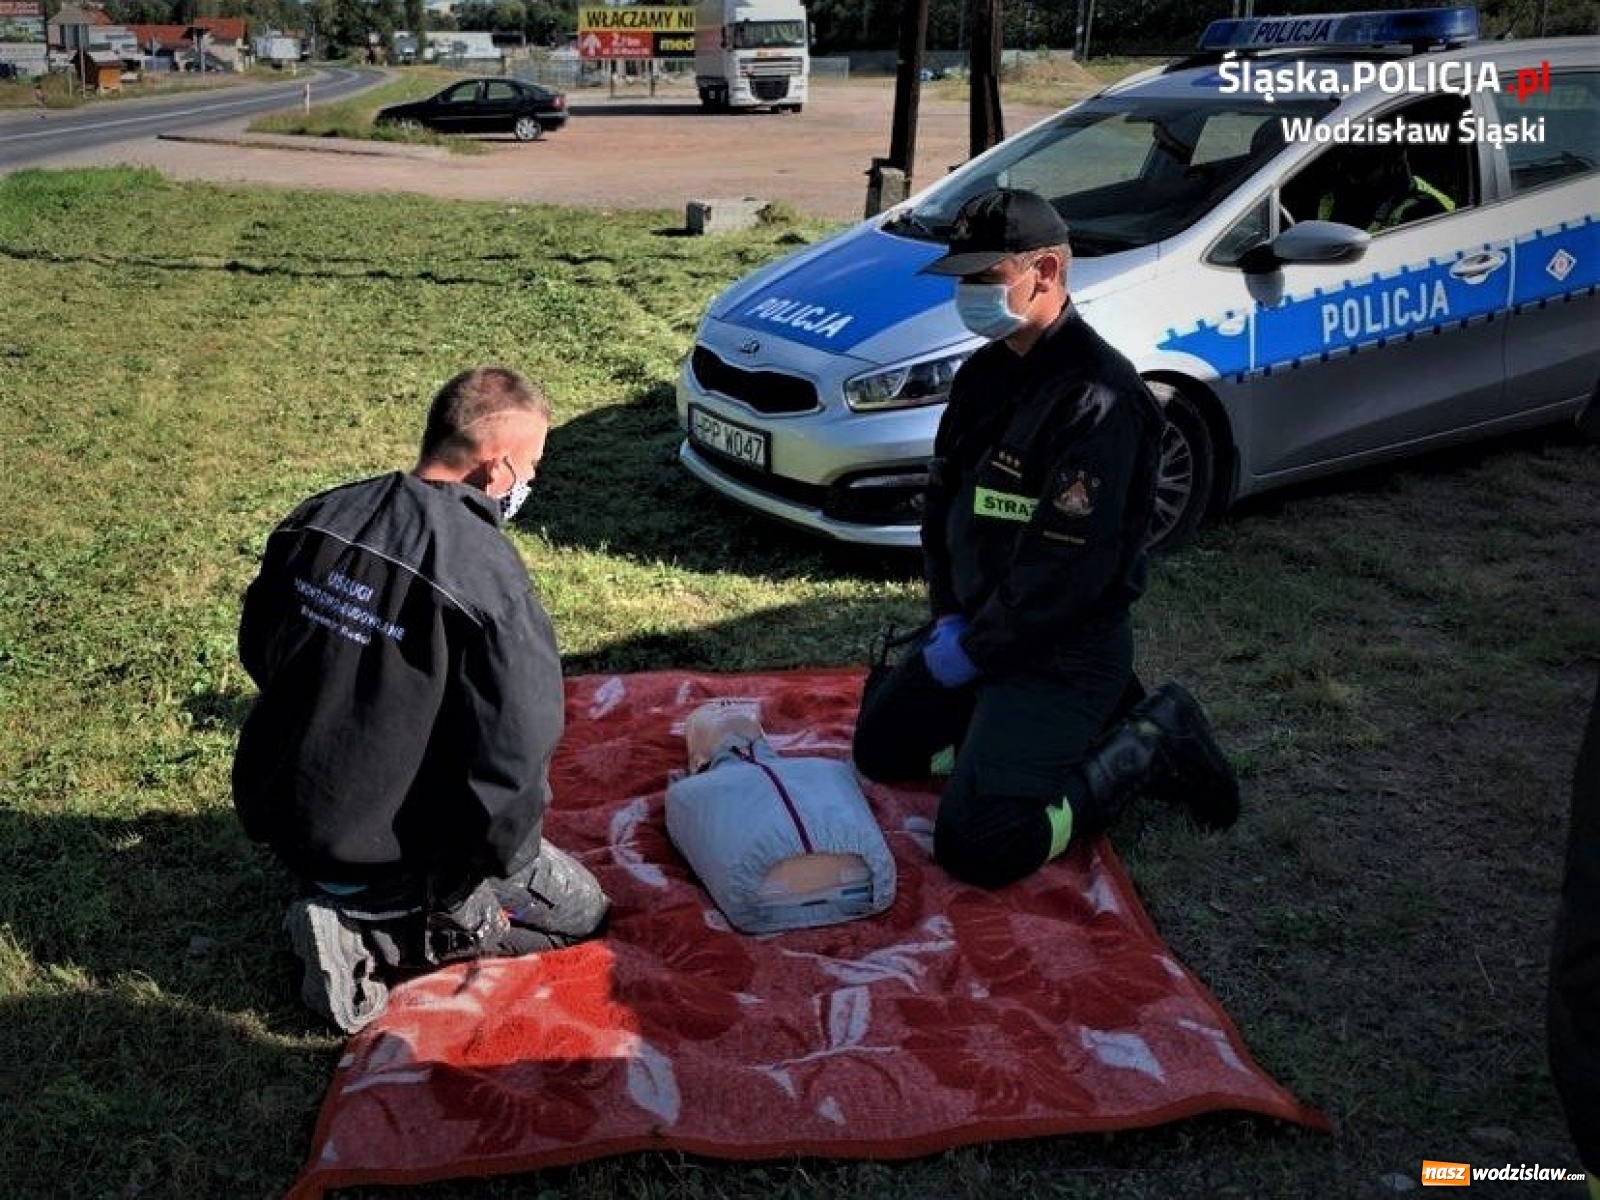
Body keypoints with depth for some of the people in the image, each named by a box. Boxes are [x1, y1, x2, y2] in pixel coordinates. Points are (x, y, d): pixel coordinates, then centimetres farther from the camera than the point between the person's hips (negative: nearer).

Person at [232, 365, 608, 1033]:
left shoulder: (313, 521, -7)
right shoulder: (491, 584, -28)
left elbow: (257, 652, 9)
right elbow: (513, 767, -27)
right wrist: (501, 861, -7)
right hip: (388, 854, -7)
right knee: (581, 909, 12)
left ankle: (344, 903, 13)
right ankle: (372, 937, 0)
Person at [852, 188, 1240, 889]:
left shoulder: (1097, 397, -24)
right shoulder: (987, 372, 6)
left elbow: (1072, 566, -26)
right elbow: (943, 496, 13)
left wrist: (975, 650, -16)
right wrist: (949, 615, 1)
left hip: (1069, 649, -9)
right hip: (979, 623, 9)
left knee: (977, 846, -20)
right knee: (879, 747, 18)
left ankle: (1149, 740, 1)